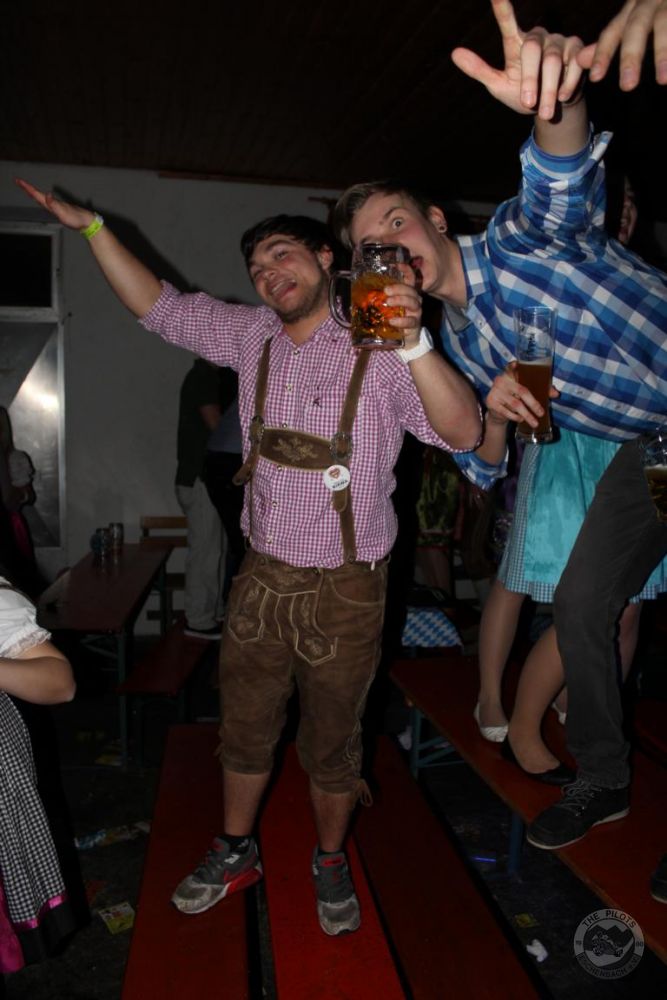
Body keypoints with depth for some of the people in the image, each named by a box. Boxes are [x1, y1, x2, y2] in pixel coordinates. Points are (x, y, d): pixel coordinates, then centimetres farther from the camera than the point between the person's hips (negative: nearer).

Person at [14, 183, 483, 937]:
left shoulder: (380, 349, -13)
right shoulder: (253, 335, 3)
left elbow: (462, 433, -24)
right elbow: (158, 307, 9)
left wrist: (413, 342, -38)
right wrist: (91, 226, 1)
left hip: (345, 588, -4)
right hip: (263, 577, 5)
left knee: (331, 741, 14)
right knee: (244, 726, 19)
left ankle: (330, 862, 40)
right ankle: (235, 854, 43)